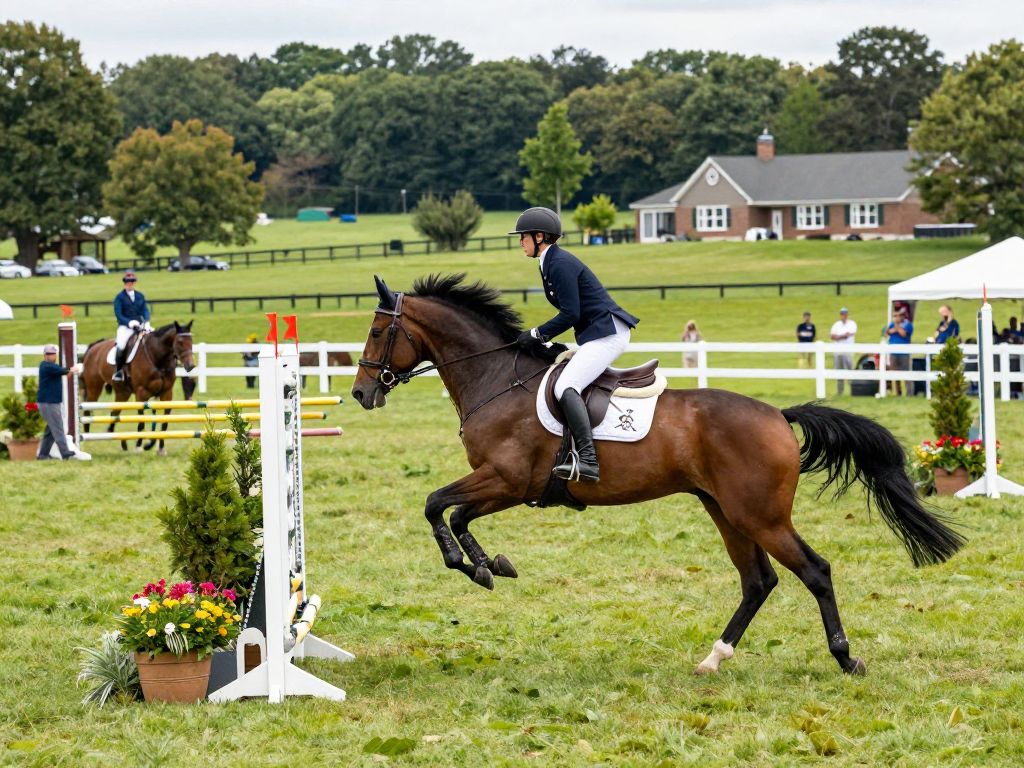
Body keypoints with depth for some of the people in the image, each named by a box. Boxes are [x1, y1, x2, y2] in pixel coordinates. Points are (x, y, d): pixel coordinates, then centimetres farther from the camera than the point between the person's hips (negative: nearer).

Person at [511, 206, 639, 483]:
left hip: (606, 333, -12)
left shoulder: (560, 264, -14)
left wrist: (537, 334, -11)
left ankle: (588, 461, -36)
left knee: (565, 387, -25)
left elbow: (570, 314, -19)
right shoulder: (551, 263, 17)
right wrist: (542, 336, 12)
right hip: (597, 334, 12)